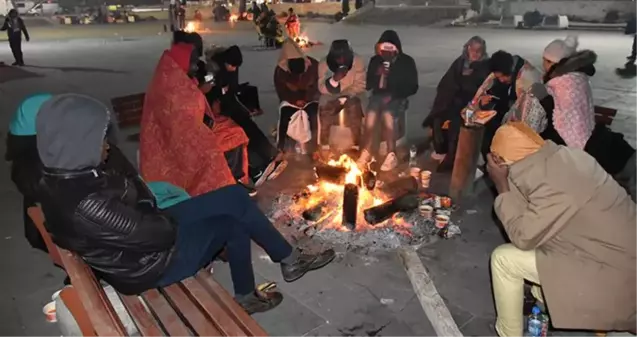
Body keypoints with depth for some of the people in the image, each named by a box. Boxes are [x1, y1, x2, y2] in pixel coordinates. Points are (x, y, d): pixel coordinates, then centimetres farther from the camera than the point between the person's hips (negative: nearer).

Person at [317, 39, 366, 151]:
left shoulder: (358, 61, -14)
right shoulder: (323, 64, -12)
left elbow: (360, 85, -13)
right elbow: (322, 89, -13)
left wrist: (343, 99, -22)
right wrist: (334, 79, -33)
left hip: (352, 94, -1)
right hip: (331, 96, 1)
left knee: (354, 106, -32)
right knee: (324, 107, -28)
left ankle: (356, 146, -20)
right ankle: (324, 146, -16)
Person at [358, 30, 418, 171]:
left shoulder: (407, 62, 2)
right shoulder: (375, 60, 8)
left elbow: (412, 87, 2)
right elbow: (368, 85, 12)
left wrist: (393, 95, -11)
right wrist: (378, 75, -8)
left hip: (397, 98, -2)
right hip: (378, 96, 2)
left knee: (387, 116, -33)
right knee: (370, 118, -28)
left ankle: (392, 155, -20)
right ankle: (367, 151, -5)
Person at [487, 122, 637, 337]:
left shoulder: (555, 183, -30)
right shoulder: (560, 155, -2)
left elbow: (522, 238, -20)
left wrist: (502, 185, -17)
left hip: (613, 270, -9)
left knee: (503, 258, -8)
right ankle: (542, 296, 39)